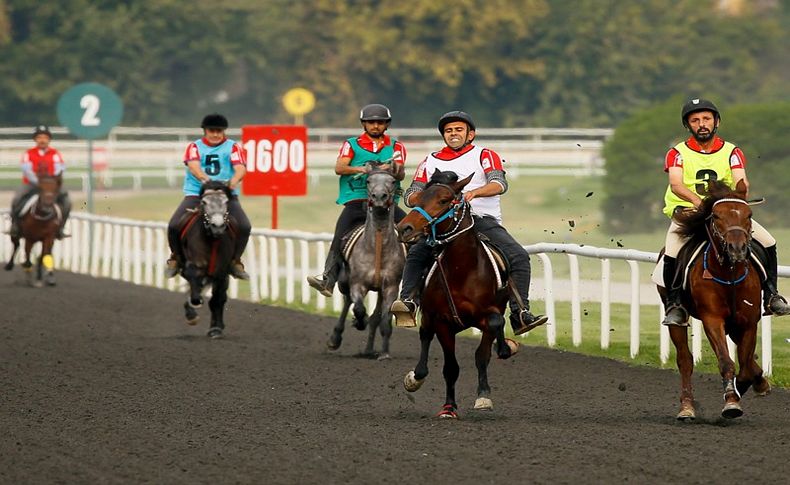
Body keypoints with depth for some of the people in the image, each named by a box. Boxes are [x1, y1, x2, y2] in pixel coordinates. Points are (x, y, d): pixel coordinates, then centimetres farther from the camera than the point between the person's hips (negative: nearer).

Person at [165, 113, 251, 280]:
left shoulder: (232, 147, 8)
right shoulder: (195, 147, 8)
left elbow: (240, 168, -10)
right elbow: (193, 165, -13)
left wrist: (234, 180, -35)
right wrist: (203, 178, -37)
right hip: (195, 193, 0)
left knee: (244, 227, -23)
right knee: (174, 225, -21)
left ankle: (235, 261, 0)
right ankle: (176, 257, 7)